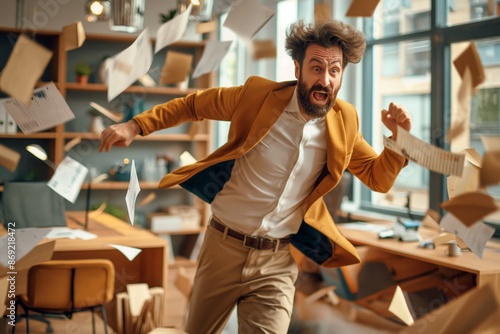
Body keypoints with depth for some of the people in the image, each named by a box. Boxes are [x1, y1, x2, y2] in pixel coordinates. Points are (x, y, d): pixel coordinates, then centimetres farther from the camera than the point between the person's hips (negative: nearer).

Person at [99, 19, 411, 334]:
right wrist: (136, 126, -3)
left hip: (277, 263, 0)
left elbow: (378, 178, 5)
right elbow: (194, 104, 4)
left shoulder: (344, 121, -3)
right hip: (224, 247, 0)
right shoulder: (258, 95, -10)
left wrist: (398, 139, -14)